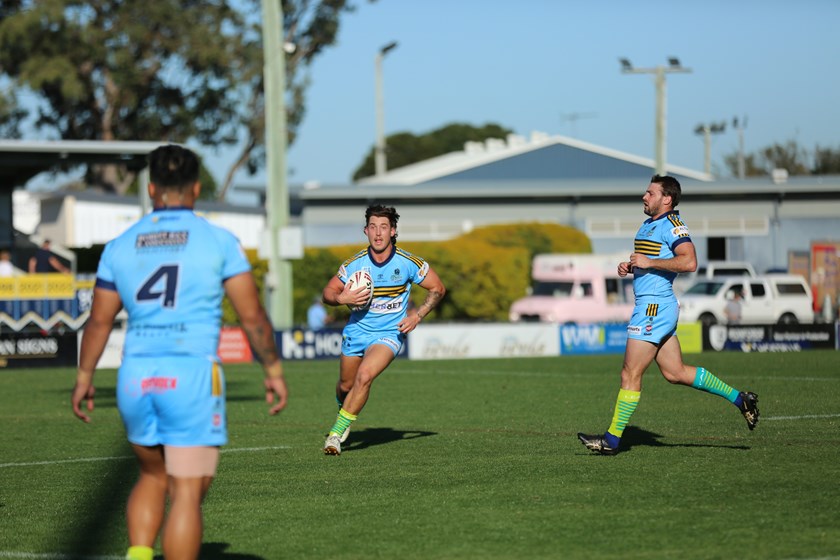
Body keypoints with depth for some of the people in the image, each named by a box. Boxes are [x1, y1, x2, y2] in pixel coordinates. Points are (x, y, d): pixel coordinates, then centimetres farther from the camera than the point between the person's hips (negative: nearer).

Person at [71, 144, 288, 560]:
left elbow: (99, 321, 12)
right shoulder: (218, 241, -1)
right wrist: (273, 371, 9)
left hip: (136, 376, 4)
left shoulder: (121, 246, 9)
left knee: (152, 478, 23)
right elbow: (252, 315, -2)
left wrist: (84, 378, 23)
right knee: (187, 494, -2)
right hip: (192, 374, -4)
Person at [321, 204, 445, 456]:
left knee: (364, 376, -26)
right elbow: (328, 292, 1)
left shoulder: (408, 263, -13)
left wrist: (417, 315, -11)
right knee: (346, 386, 13)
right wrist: (341, 298, -22)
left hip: (389, 334, -3)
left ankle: (337, 431, -16)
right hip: (356, 331, 3)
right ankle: (344, 410, 49)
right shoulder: (354, 264, -10)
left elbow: (437, 288, 0)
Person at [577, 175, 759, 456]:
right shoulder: (648, 225, 17)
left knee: (630, 375, -5)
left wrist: (648, 262, -21)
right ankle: (739, 398, 17)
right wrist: (630, 266, 9)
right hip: (648, 304, 10)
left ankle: (612, 439, 0)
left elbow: (689, 262, -25)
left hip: (655, 307, -10)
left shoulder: (672, 225, -12)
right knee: (675, 373, 12)